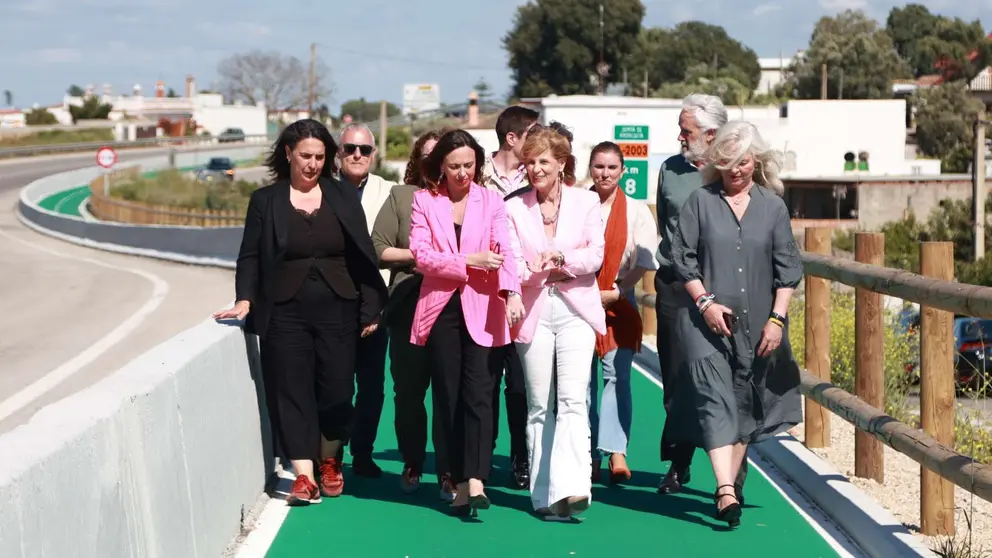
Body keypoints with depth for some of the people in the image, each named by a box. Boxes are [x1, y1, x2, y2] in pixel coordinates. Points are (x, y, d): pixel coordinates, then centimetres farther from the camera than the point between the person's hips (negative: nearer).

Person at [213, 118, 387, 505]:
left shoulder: (343, 198, 7)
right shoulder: (266, 200, 5)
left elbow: (362, 256, 6)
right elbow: (250, 257, 5)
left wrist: (371, 309, 2)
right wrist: (244, 301, -8)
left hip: (337, 312, 1)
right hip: (285, 314, -1)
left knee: (336, 390, 3)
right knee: (292, 393, -5)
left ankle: (330, 463, 24)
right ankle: (304, 476, -4)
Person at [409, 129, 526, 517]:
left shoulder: (491, 201, 6)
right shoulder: (424, 201, 7)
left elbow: (505, 251, -7)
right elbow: (420, 255, -4)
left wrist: (511, 292, -24)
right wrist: (469, 261, -14)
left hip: (480, 309, -1)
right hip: (440, 307, 1)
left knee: (477, 392, -12)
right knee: (449, 396, 4)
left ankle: (475, 480, -19)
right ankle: (459, 482, 10)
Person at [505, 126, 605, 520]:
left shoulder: (586, 201, 6)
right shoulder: (515, 207, 8)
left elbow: (595, 255, -1)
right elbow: (513, 263, 0)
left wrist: (560, 258, -15)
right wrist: (545, 269, -19)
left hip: (576, 310, -1)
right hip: (535, 312, 2)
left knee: (572, 399, -14)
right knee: (539, 406, 4)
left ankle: (571, 489, -22)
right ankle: (544, 495, 9)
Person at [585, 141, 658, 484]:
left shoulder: (636, 211, 3)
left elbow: (644, 261, -1)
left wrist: (614, 292, -6)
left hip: (619, 303, -1)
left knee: (617, 375, -11)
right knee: (582, 378, 1)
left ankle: (616, 451, -17)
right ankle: (590, 455, 5)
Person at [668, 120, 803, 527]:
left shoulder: (773, 206, 6)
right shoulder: (700, 201, 2)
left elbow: (788, 268, 6)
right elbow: (682, 257, 2)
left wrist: (777, 318, -2)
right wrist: (705, 301, -9)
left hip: (757, 324, 3)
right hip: (706, 322, -2)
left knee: (745, 403, 10)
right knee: (715, 400, -13)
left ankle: (731, 484, 22)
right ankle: (726, 491, -20)